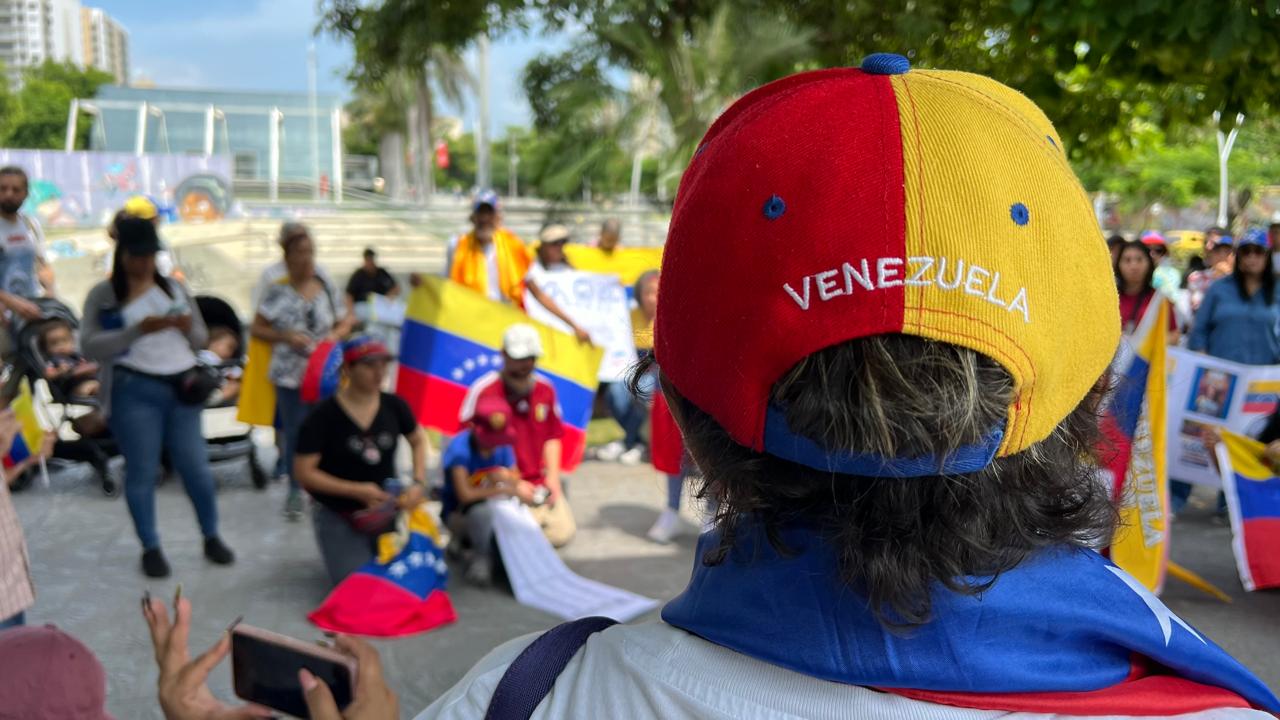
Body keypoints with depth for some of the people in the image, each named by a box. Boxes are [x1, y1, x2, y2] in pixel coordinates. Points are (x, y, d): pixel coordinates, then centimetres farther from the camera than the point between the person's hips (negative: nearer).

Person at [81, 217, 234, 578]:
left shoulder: (174, 288, 12)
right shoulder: (104, 294, 0)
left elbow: (200, 341, 14)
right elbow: (91, 346, -11)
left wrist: (189, 328, -9)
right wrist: (138, 330, -21)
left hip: (181, 388, 3)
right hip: (134, 391, -3)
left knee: (196, 467, 6)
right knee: (142, 473, 3)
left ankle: (211, 537, 20)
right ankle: (150, 548, 15)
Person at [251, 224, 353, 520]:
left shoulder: (326, 287, 6)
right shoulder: (278, 291, -2)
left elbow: (346, 321, 15)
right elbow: (256, 328, 1)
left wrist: (336, 334, -7)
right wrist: (285, 337, -14)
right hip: (290, 374, -2)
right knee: (294, 432, 2)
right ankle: (295, 490, 15)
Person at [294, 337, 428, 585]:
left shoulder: (394, 405, -6)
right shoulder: (323, 416, -19)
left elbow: (418, 440, 13)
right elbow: (304, 473, -17)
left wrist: (418, 483, -3)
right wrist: (358, 491, -24)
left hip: (386, 508, 4)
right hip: (338, 515, -4)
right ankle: (343, 549, 17)